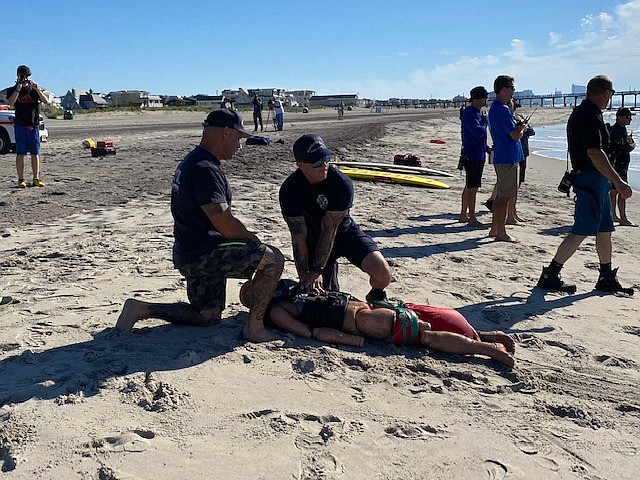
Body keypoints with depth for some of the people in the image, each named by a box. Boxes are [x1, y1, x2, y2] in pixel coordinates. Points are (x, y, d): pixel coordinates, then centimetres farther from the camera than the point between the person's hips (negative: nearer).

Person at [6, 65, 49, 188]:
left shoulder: (34, 89, 12)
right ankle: (21, 180, 3)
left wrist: (37, 89, -15)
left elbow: (46, 101, -2)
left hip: (34, 125, 2)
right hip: (20, 125, -2)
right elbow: (10, 103, -11)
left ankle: (36, 179, 8)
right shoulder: (12, 90, 7)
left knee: (35, 154, 3)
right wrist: (18, 89, -16)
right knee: (20, 154, -1)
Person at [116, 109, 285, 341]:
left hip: (189, 254, 11)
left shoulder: (191, 162, 15)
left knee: (208, 317, 20)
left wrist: (246, 236, 11)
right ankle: (254, 327, -6)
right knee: (273, 258, -13)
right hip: (203, 254, -11)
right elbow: (225, 224, -23)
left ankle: (142, 309, 17)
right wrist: (252, 239, -4)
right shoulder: (206, 169, -20)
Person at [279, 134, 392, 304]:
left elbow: (329, 229, -27)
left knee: (383, 274, -19)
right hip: (315, 240, 1)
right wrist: (304, 276, -28)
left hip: (345, 231, -1)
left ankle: (376, 297, 17)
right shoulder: (289, 191, -23)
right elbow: (299, 237, -23)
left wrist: (317, 270, -27)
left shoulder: (342, 184, -27)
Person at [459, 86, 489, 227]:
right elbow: (478, 132, -26)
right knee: (472, 187, -7)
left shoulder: (479, 112, 15)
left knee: (469, 186, 16)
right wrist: (485, 120, -10)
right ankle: (472, 219, -3)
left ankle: (463, 215, 26)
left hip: (479, 154, 10)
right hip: (472, 155, -10)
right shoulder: (469, 113, -16)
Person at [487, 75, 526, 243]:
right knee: (505, 197, -5)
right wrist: (522, 129, 0)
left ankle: (495, 229, 23)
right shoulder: (503, 110, -17)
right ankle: (501, 233, 1)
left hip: (501, 158, 10)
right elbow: (515, 136, -19)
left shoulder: (494, 107, 15)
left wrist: (518, 128, 13)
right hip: (508, 158, -10)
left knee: (501, 195, 16)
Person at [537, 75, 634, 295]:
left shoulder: (581, 112, 16)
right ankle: (550, 275, -4)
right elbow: (595, 153, -25)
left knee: (605, 229, 14)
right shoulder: (590, 116, -17)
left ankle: (607, 278, 22)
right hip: (592, 179, -10)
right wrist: (618, 182, -25)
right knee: (581, 231, -8)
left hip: (596, 180, 11)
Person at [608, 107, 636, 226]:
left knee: (614, 191, 14)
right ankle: (623, 219, -8)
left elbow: (632, 143, 19)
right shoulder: (616, 130, -18)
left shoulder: (622, 129, 16)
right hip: (618, 165, -11)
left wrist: (630, 141, -2)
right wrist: (632, 144, 0)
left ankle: (613, 215, 22)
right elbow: (628, 148, -20)